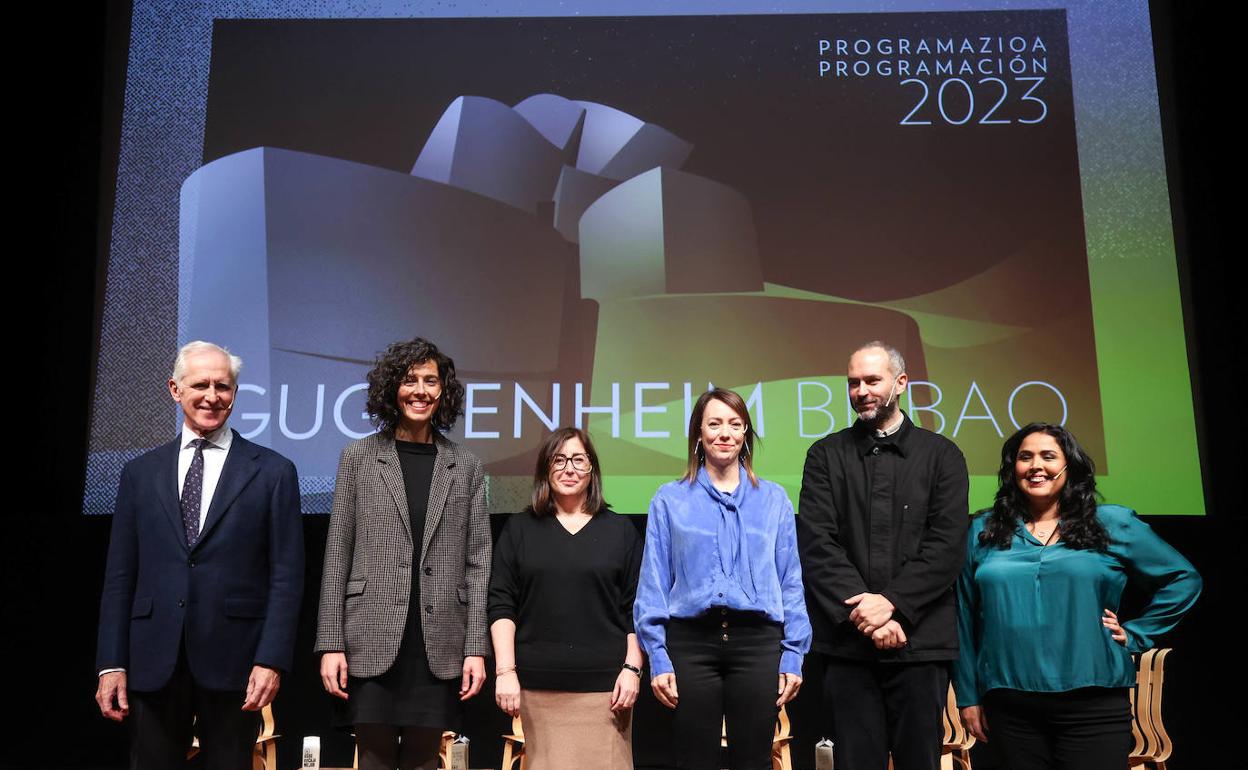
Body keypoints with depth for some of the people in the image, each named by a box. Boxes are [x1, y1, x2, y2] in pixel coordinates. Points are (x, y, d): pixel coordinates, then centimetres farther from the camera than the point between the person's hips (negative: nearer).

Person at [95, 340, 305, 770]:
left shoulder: (273, 472, 1)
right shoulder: (140, 473, 10)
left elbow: (286, 576, -3)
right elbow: (120, 576, 8)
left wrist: (271, 660, -10)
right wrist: (111, 663, 2)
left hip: (233, 659, -2)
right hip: (153, 662, 2)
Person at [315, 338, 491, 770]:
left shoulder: (466, 467, 8)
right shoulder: (358, 458, 5)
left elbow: (477, 563, 6)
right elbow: (337, 556, 3)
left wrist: (476, 647, -1)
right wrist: (330, 644, -4)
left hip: (438, 647, 1)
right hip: (371, 642, -1)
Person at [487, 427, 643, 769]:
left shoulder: (620, 530, 8)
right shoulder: (519, 529, 9)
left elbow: (635, 609, 6)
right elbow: (501, 604, 3)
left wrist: (632, 668, -2)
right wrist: (505, 671, -5)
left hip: (603, 682, 0)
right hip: (538, 683, 1)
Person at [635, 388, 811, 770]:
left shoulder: (774, 499, 9)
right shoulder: (670, 500, 5)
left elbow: (791, 583, 8)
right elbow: (653, 584, 3)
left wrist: (793, 654, 2)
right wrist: (657, 657, -4)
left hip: (757, 642, 1)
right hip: (691, 642, -1)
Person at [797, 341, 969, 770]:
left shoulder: (942, 456, 7)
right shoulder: (826, 456, 9)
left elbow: (947, 546, -2)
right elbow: (817, 544, -1)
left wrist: (892, 602, -13)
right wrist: (862, 613, -11)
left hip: (920, 641, 0)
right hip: (848, 643, 0)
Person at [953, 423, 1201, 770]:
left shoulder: (1111, 524, 4)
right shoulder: (984, 531, 7)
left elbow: (1183, 578, 13)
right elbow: (965, 619, 8)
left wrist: (1134, 636, 5)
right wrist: (968, 696, 7)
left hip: (1093, 702, -1)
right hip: (1009, 706, 1)